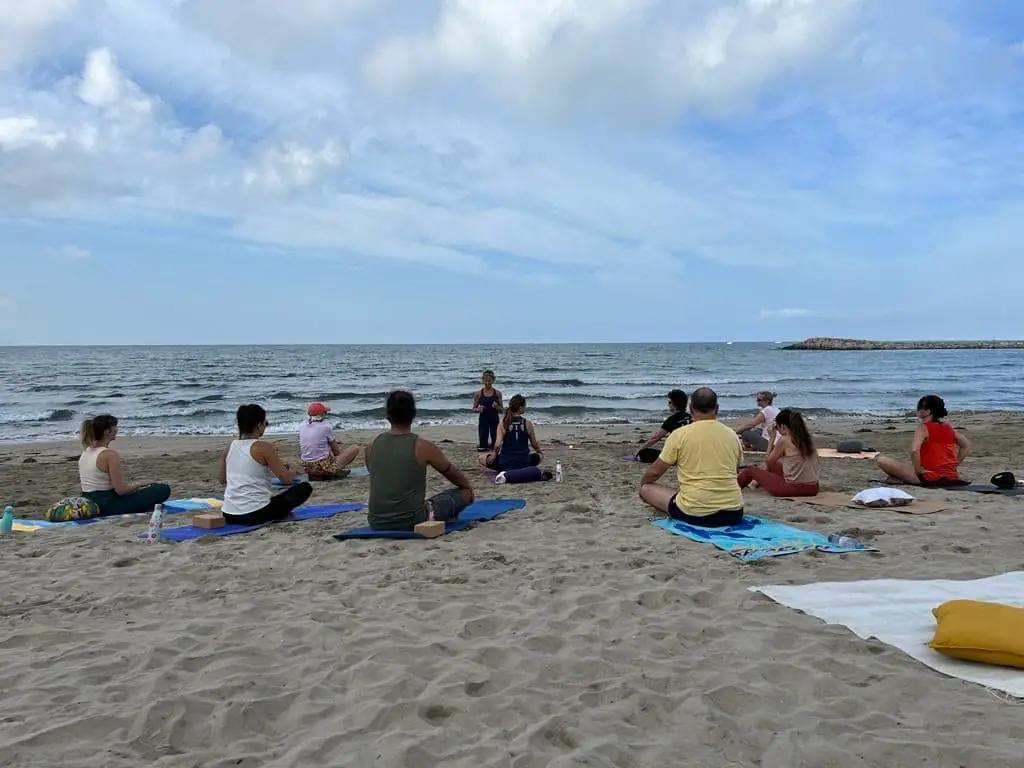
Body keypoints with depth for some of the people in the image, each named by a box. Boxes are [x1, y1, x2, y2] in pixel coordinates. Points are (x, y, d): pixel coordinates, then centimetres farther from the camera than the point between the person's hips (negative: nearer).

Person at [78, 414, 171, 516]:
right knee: (164, 489, -8)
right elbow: (121, 490, -20)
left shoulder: (86, 451, 7)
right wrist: (138, 484, -1)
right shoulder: (110, 454, -19)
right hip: (107, 507, -9)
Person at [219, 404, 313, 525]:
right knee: (305, 488, 6)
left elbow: (223, 480, 19)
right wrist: (290, 471, 12)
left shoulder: (231, 447, 6)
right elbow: (286, 478, -11)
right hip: (255, 515, -7)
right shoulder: (264, 447, -12)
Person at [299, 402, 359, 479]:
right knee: (355, 448, 4)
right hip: (324, 467, -7)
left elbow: (300, 452, 15)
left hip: (307, 468, 7)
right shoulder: (326, 427, -13)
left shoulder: (302, 428, 4)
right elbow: (336, 451, -2)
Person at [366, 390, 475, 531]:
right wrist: (469, 488, 30)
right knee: (465, 493, 13)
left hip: (377, 523, 6)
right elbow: (455, 476, 8)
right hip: (412, 523, -6)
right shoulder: (423, 447, -9)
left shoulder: (371, 447, 2)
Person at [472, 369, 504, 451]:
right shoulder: (478, 393, 0)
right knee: (482, 448, -6)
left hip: (494, 420, 1)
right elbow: (474, 409, 7)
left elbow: (502, 410, 4)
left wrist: (497, 407, -17)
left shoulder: (497, 393, 1)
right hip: (483, 420, -1)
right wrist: (478, 409, -15)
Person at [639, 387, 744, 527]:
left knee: (647, 488, 13)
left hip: (695, 514, -4)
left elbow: (655, 472, -1)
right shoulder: (732, 435, 4)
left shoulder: (680, 435, -8)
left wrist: (642, 484, 22)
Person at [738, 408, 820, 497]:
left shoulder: (784, 440, -12)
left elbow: (769, 462, 1)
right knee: (773, 466, 32)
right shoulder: (808, 439, 7)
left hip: (793, 488, -7)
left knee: (751, 470, 13)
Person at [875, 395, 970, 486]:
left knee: (881, 460, -12)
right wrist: (954, 465, 19)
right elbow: (966, 446, 22)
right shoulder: (949, 428, 9)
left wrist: (918, 470, -15)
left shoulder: (923, 428, -11)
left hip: (930, 477, -7)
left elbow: (914, 450, -27)